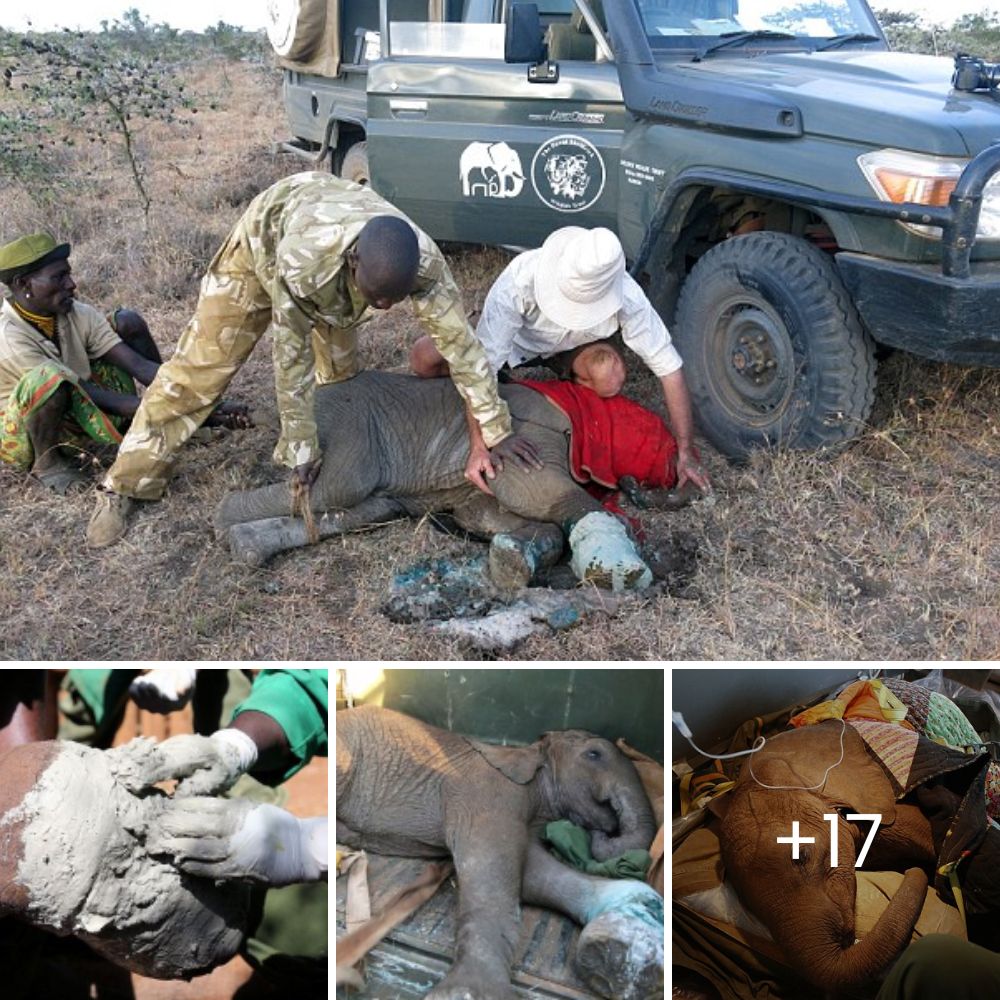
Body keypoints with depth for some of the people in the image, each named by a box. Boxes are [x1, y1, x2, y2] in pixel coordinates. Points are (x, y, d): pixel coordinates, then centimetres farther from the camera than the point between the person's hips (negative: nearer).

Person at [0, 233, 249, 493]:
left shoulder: (77, 315, -10)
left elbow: (140, 366, -17)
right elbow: (88, 392, -29)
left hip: (74, 412, 6)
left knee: (126, 322, -8)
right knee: (51, 376, -40)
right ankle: (45, 462, -13)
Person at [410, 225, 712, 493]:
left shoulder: (627, 300, -38)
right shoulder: (521, 278, -44)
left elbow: (669, 368, -29)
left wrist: (685, 452, -26)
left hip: (564, 354, 4)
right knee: (423, 359, -24)